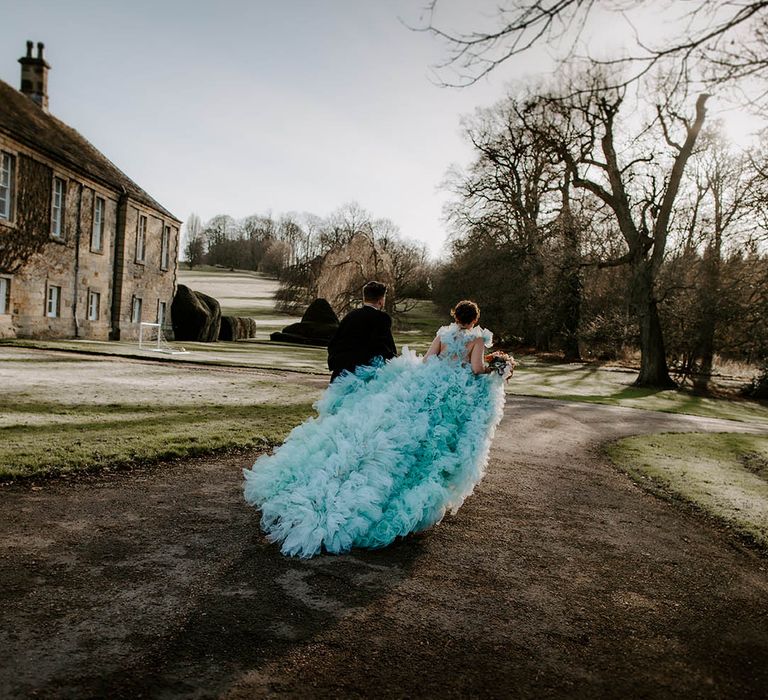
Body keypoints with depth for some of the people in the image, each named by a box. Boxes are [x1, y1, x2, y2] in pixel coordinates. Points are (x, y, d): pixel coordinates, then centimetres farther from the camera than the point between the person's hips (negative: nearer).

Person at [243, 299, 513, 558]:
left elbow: (425, 361, 7)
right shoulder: (478, 338, 6)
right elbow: (476, 369, -5)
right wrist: (493, 370, 15)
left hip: (425, 387, 1)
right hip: (454, 395, -1)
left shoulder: (443, 333, 14)